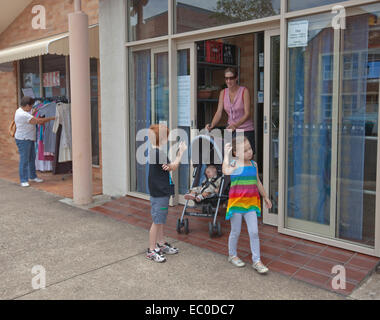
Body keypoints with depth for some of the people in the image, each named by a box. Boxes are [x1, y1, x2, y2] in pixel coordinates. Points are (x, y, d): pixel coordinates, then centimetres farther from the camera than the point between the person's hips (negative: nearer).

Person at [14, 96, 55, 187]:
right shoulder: (23, 115, -23)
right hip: (23, 140, -11)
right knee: (24, 160, -7)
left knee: (32, 158, 16)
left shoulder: (21, 111, 10)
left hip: (30, 139, 11)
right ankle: (23, 180, -3)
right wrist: (51, 118, -15)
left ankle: (32, 176, 27)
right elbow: (38, 121, -23)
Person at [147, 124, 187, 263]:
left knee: (160, 220, 19)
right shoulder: (157, 153, -20)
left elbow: (169, 167, 12)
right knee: (157, 221, -3)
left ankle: (161, 244, 31)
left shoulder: (157, 152, 11)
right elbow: (173, 167, -15)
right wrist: (181, 152, -6)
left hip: (162, 192, 10)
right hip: (158, 193, -10)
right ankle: (151, 250, 6)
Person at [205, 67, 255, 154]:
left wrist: (236, 125, -31)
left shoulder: (244, 91, -8)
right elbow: (219, 112, -1)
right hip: (231, 130, 4)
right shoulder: (223, 93, 5)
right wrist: (211, 125, -20)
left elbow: (247, 113, -15)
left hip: (246, 130, -3)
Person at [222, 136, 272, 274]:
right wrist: (226, 154, -26)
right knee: (236, 232, 10)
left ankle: (256, 260, 11)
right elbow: (226, 171, -35)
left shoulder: (254, 164, 6)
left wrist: (265, 197, 27)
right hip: (236, 202, -4)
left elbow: (257, 182, 20)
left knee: (254, 232, 1)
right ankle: (232, 255, 32)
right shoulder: (234, 164, -10)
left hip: (251, 203, 4)